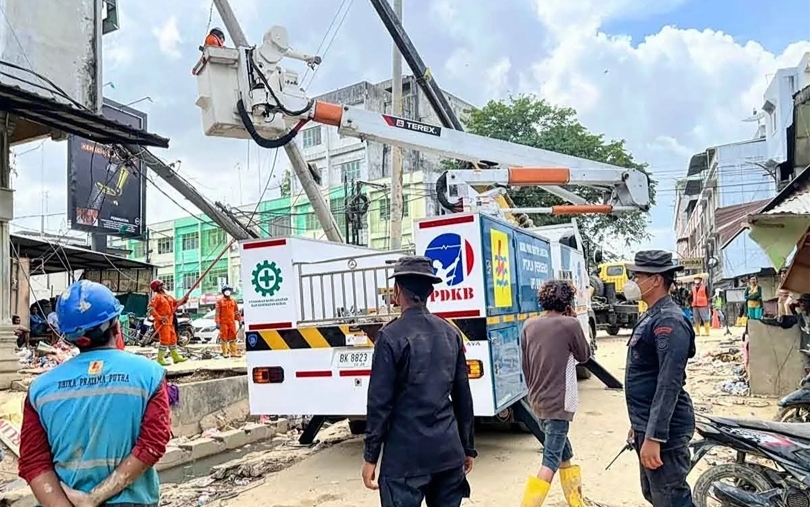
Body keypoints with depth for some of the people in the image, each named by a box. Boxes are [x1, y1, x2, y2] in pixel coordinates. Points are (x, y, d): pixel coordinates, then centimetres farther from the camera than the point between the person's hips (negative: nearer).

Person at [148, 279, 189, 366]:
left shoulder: (168, 296, 16)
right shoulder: (157, 297, -10)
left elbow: (176, 303, 21)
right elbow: (151, 308, -19)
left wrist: (183, 300, 3)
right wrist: (159, 317, -24)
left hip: (170, 322, 9)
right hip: (162, 323, -9)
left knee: (173, 339, 14)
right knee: (165, 340, -10)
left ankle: (176, 357, 22)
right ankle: (160, 359, -4)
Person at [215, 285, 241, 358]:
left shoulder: (233, 301, 13)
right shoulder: (219, 301, 0)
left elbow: (237, 312, 17)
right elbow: (217, 313, -4)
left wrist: (240, 320, 12)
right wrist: (217, 323, -11)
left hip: (232, 322, 4)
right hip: (223, 322, -4)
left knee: (233, 337, 5)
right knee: (224, 337, 0)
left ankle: (234, 352, 10)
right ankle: (225, 352, 6)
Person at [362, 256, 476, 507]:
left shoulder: (391, 336, -12)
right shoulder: (451, 333, 5)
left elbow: (380, 401, -12)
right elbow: (463, 396, 9)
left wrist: (370, 456, -4)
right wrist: (468, 447, 17)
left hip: (406, 455, -5)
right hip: (449, 451, 6)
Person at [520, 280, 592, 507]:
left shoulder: (529, 326, 4)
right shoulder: (569, 325, -13)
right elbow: (584, 355, 3)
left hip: (537, 401, 7)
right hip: (558, 403, -7)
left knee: (564, 455, 22)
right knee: (551, 461, -4)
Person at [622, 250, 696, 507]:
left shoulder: (669, 321, -19)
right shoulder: (651, 317, 12)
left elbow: (669, 385, -26)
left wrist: (653, 437, -27)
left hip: (663, 431, -10)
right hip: (647, 427, 10)